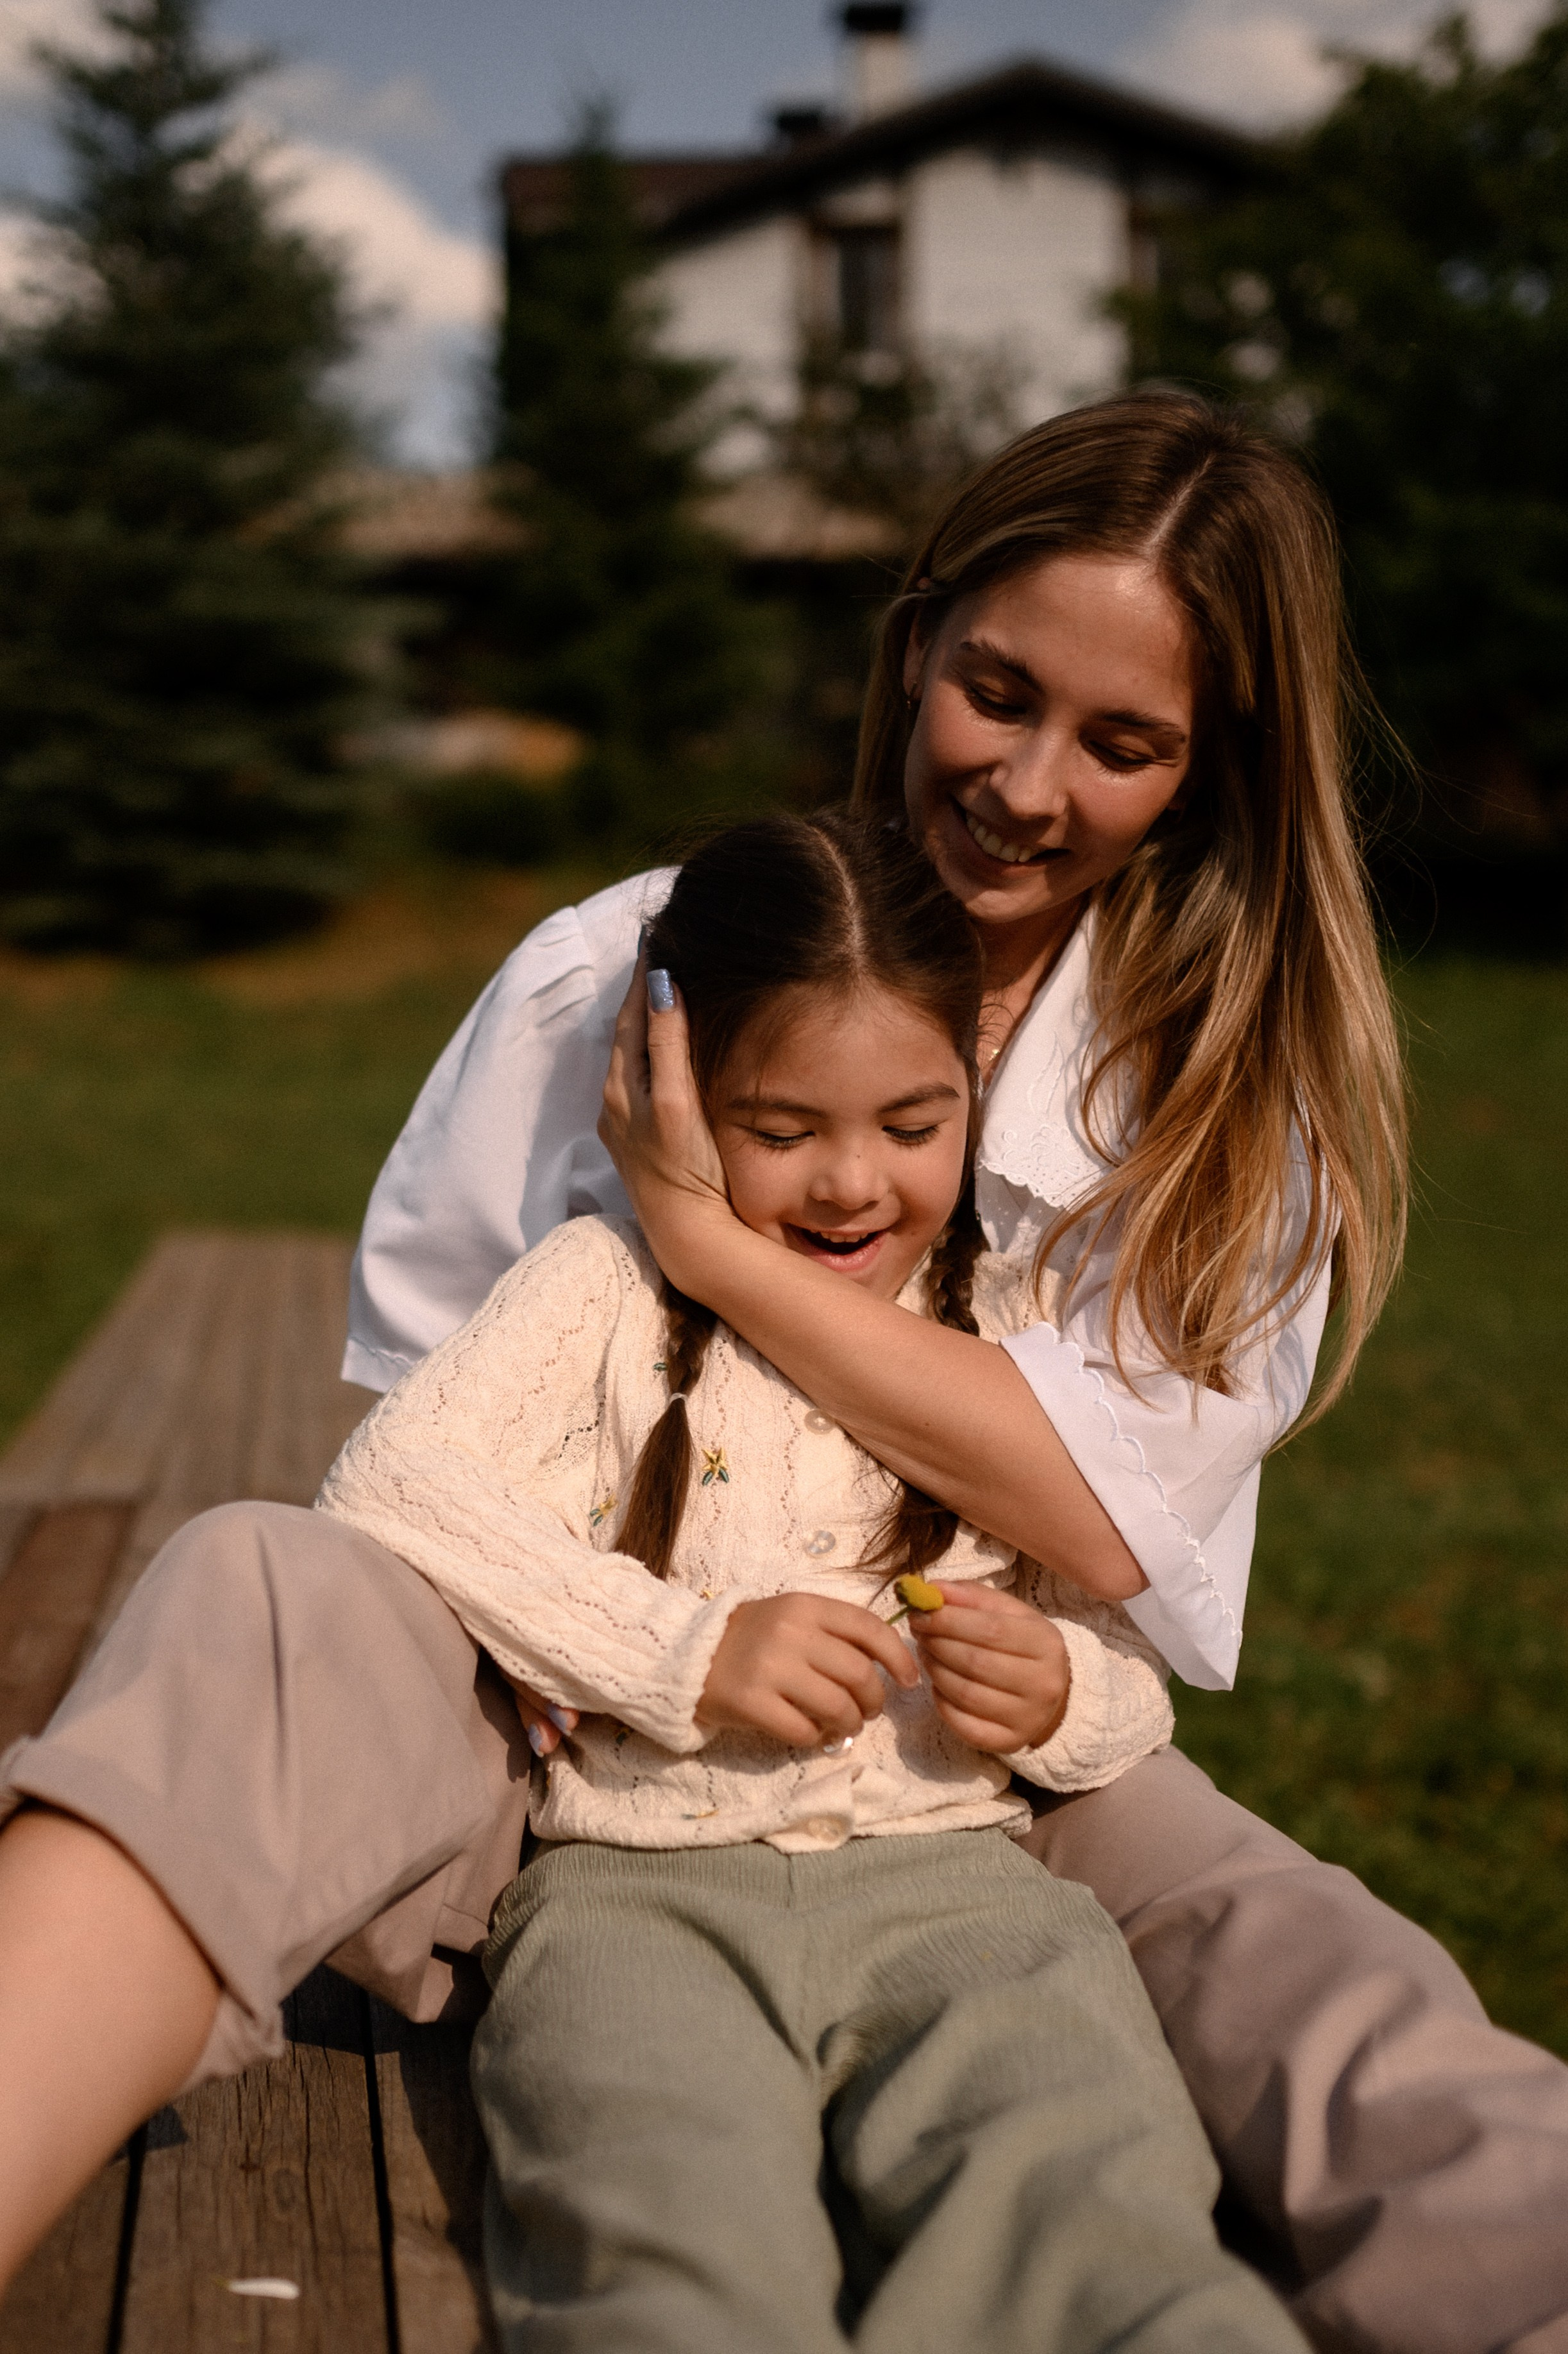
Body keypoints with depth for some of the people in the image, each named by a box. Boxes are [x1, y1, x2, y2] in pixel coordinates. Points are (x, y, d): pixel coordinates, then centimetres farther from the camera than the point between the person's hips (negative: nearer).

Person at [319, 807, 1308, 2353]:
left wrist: (1059, 1695, -5)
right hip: (639, 1886, -1)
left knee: (1095, 2228, -28)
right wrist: (686, 1653, -11)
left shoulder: (1018, 1337, 18)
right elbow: (383, 1491, -4)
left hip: (952, 1877, 2)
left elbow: (1129, 1683, 21)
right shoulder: (605, 1288, 11)